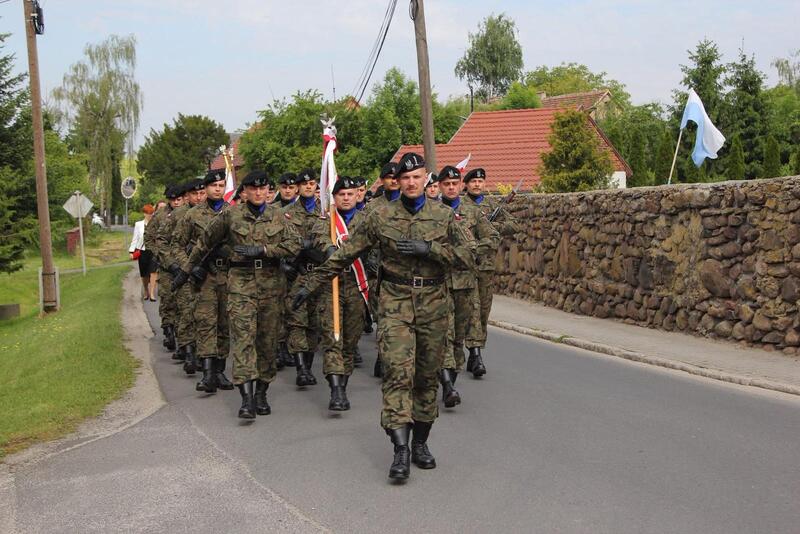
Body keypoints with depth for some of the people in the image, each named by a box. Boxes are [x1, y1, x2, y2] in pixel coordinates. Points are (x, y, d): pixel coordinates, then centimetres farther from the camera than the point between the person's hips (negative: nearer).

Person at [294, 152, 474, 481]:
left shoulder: (444, 216, 4)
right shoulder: (380, 217, 2)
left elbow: (466, 257, 0)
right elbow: (345, 254, 6)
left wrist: (428, 249, -14)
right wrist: (312, 284, 6)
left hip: (433, 304, 2)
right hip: (395, 302, -2)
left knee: (428, 375, 8)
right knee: (398, 371, -14)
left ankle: (420, 444, 22)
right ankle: (401, 449, -16)